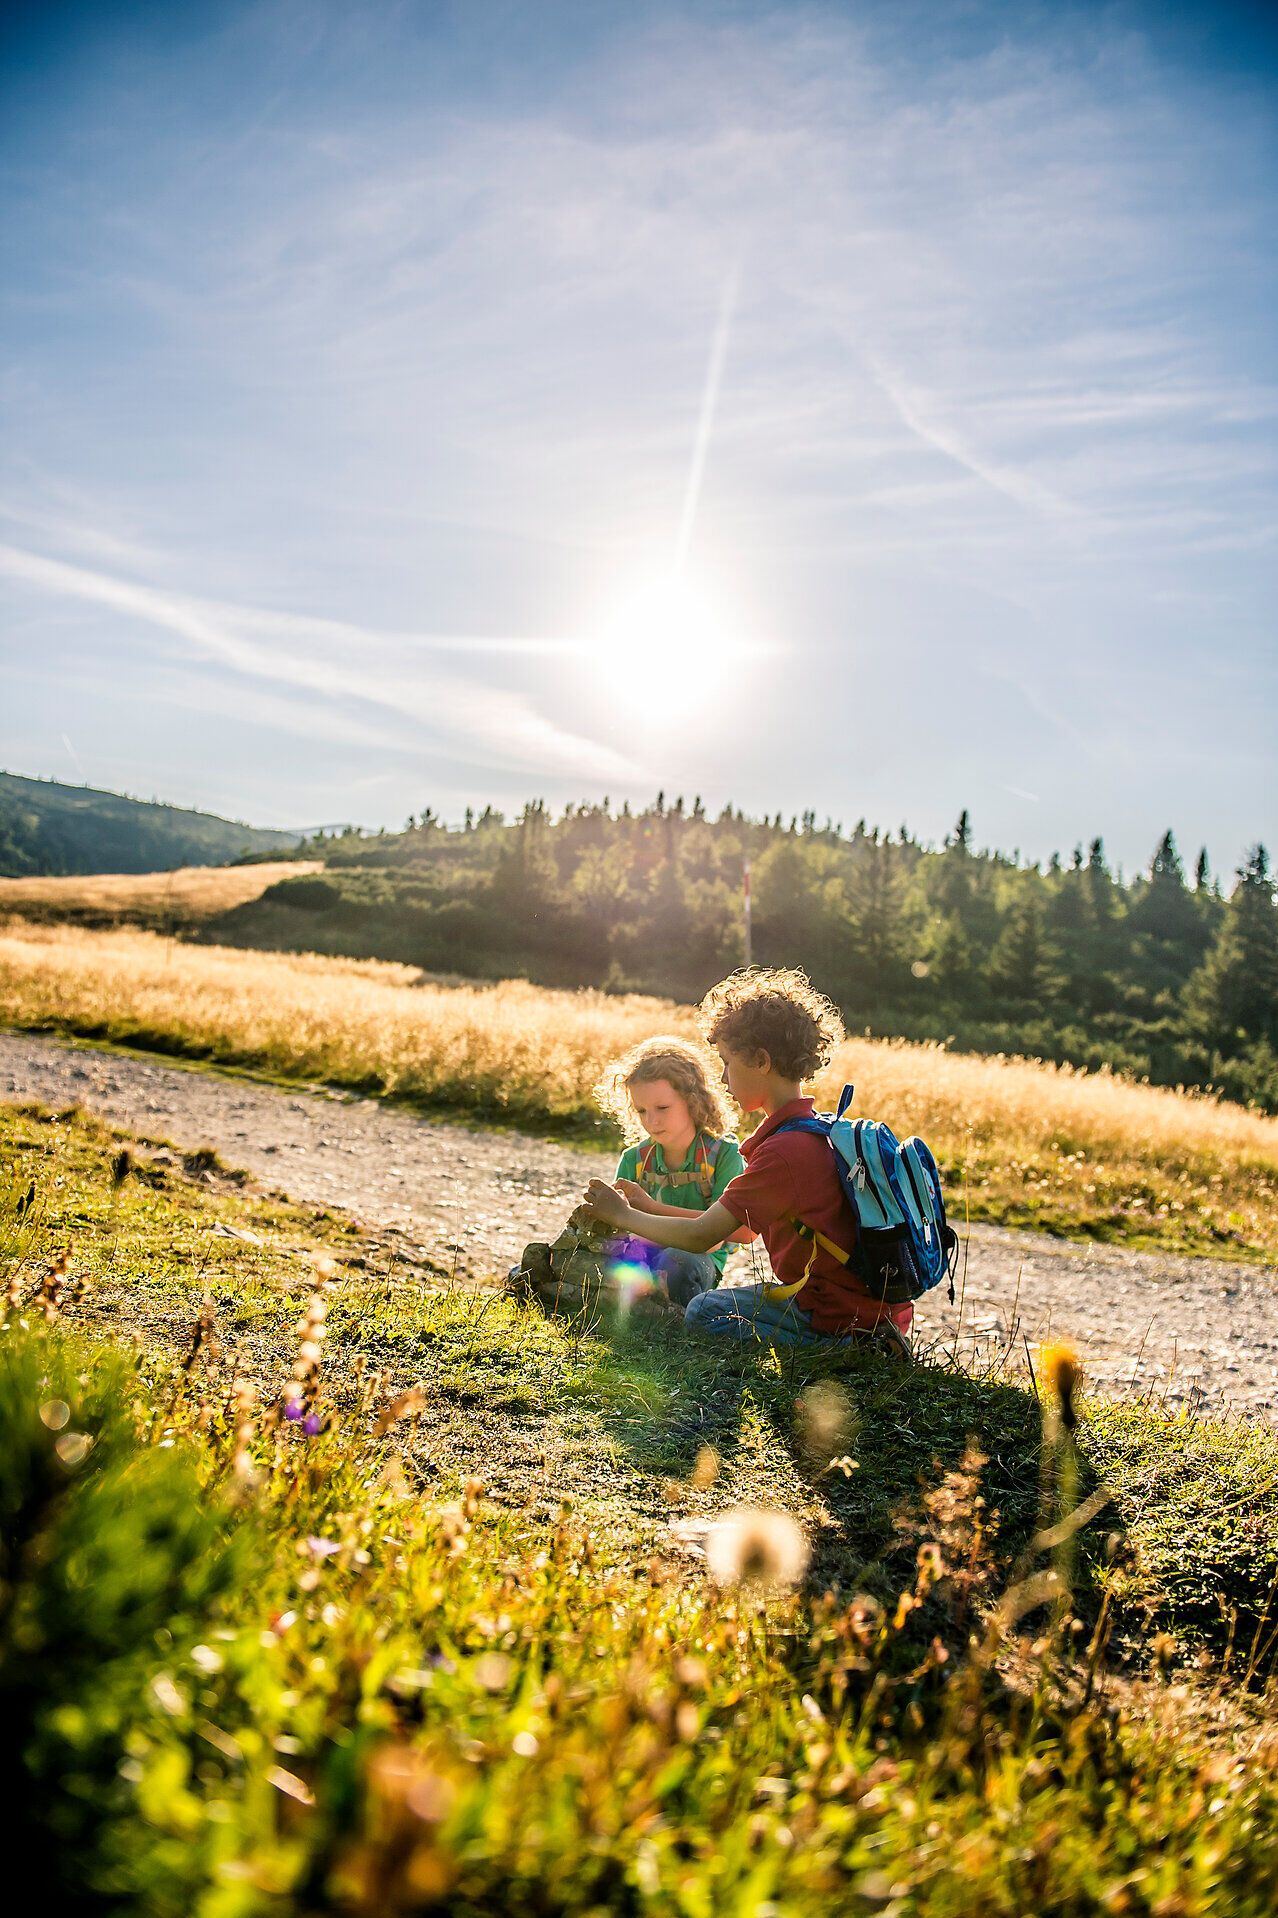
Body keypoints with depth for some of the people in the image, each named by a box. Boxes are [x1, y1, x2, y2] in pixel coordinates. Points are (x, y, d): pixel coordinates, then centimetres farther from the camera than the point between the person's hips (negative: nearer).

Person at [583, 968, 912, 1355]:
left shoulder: (784, 1148, -22)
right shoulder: (816, 1130, 9)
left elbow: (701, 1237, -15)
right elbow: (739, 1228, 14)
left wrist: (624, 1216, 0)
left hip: (838, 1315, -10)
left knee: (704, 1311, 1)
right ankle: (868, 1341, 11)